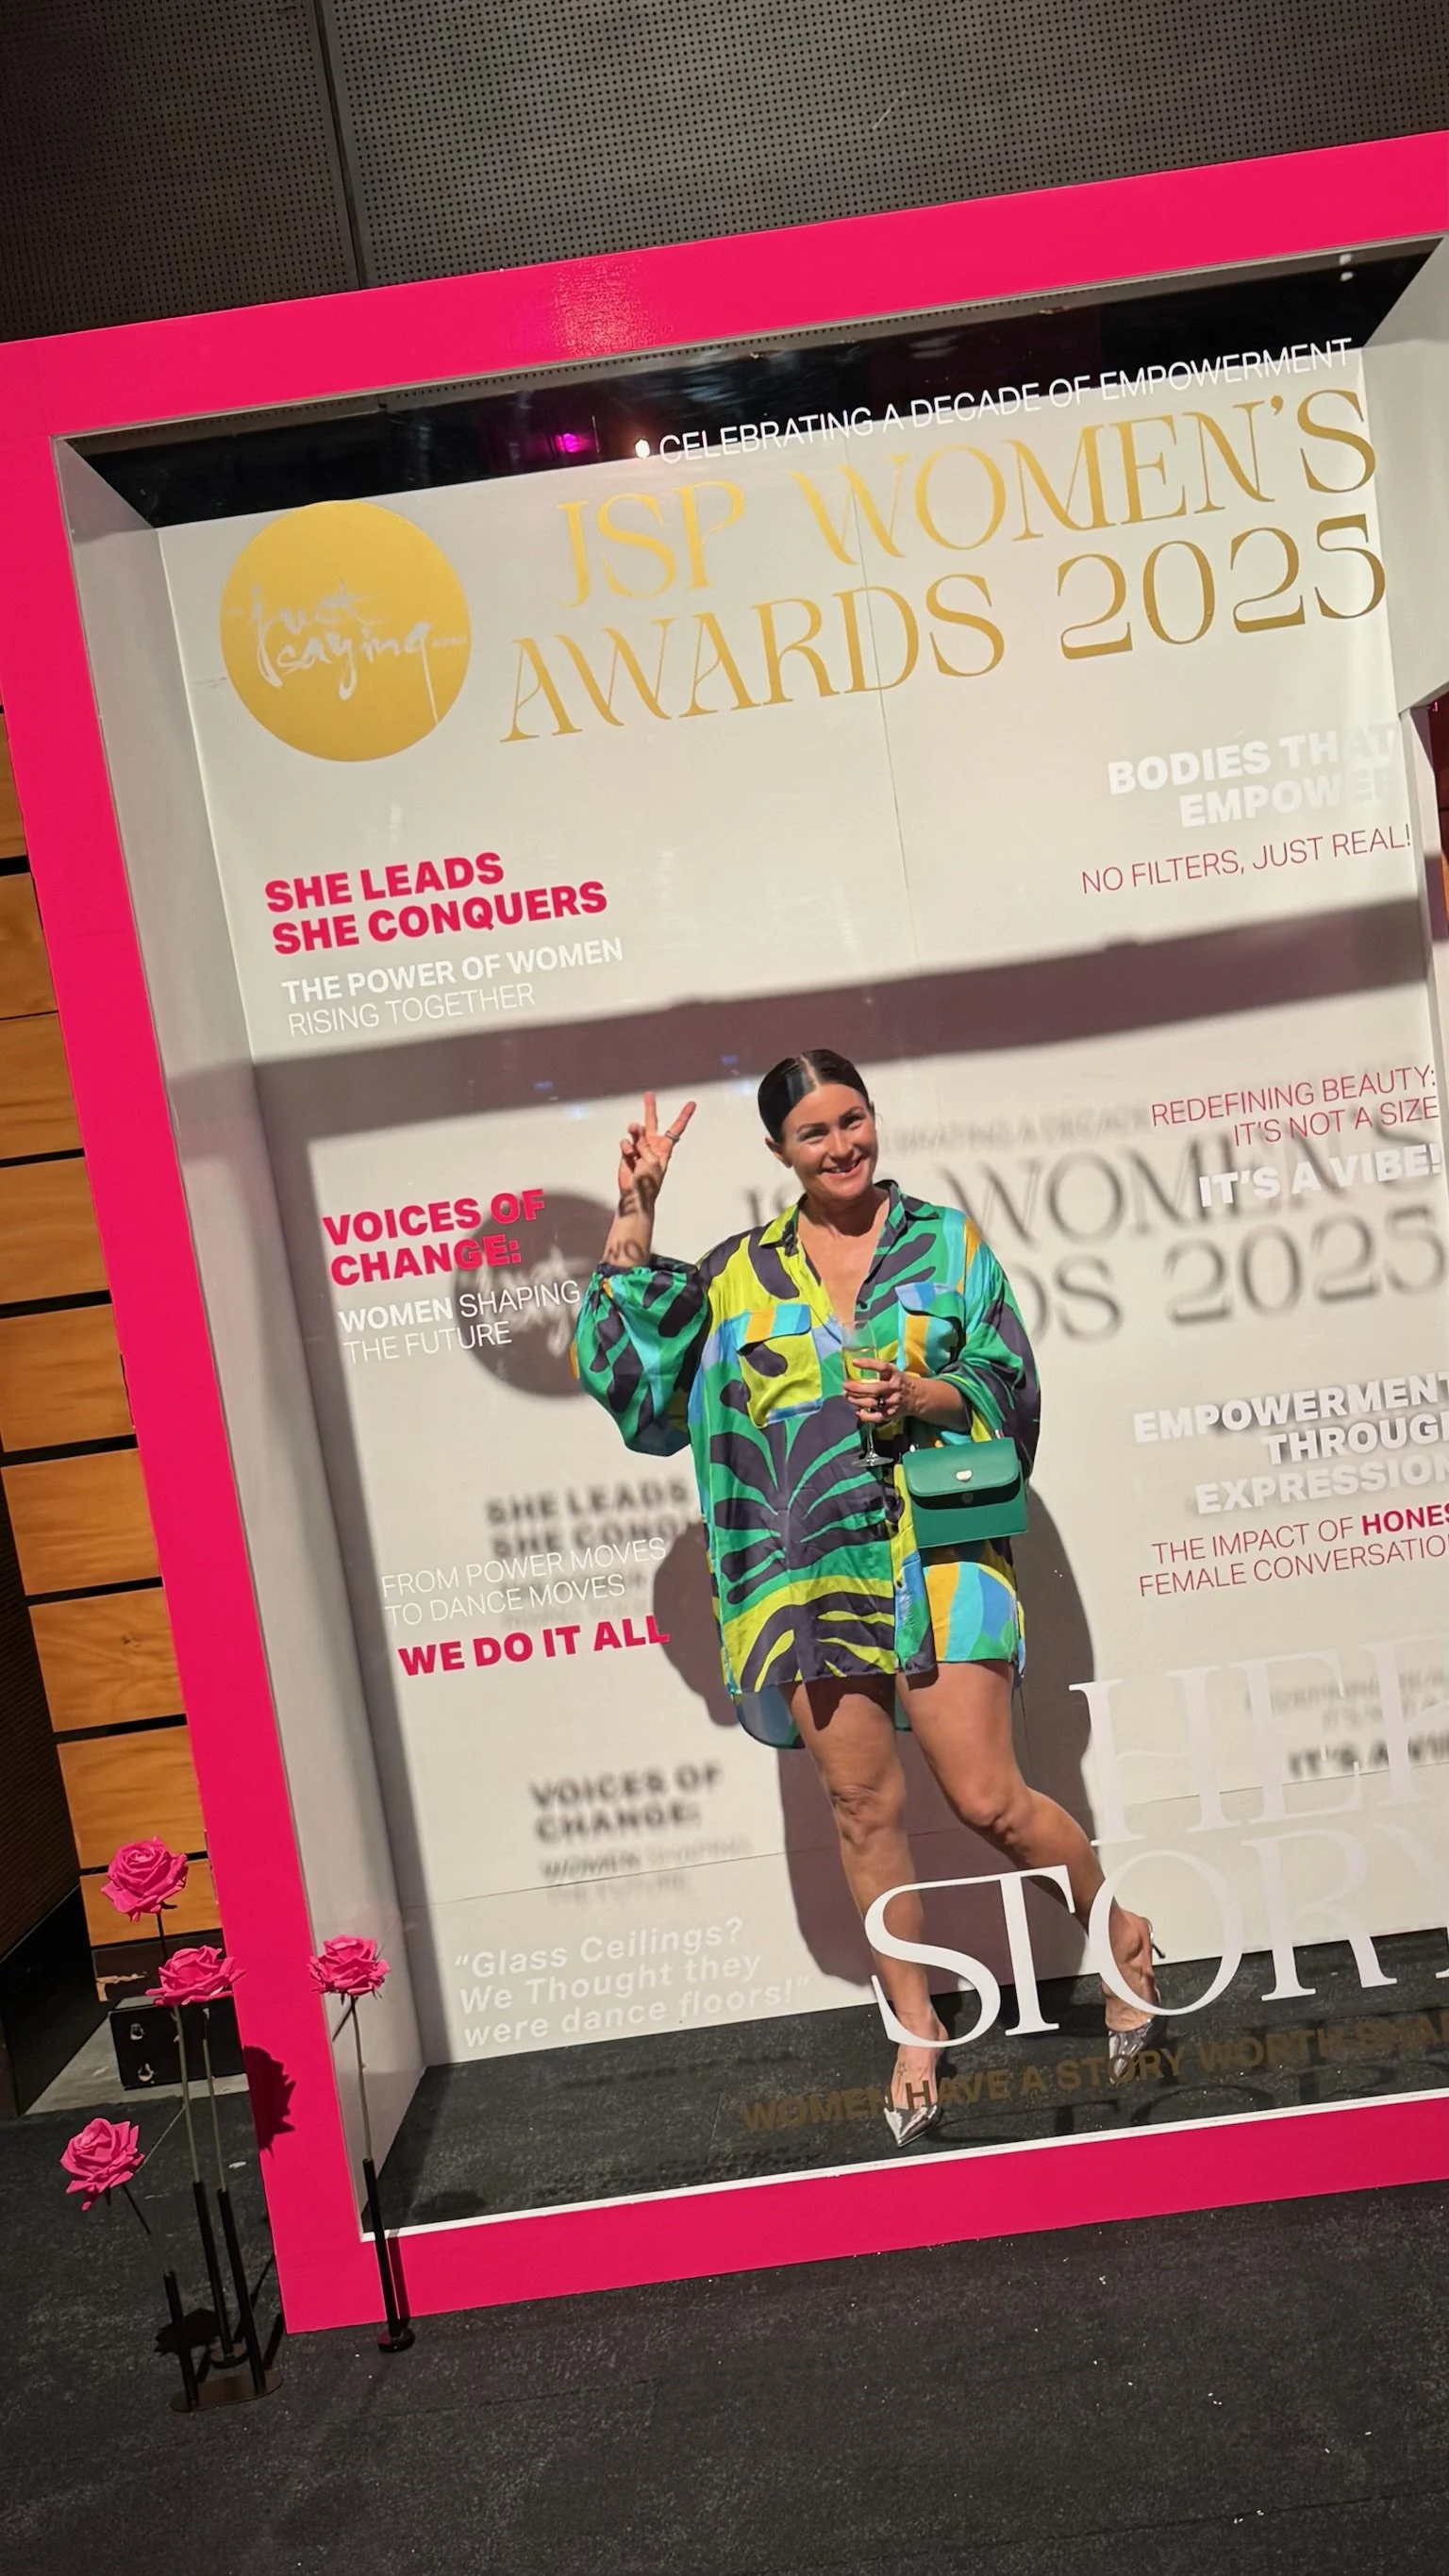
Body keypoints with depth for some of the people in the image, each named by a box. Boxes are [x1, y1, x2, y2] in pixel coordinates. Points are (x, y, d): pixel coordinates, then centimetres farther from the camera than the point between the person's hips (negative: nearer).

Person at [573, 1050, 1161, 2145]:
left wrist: (927, 1398, -15)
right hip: (808, 1566, 2)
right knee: (865, 1806, 6)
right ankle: (918, 2033, 25)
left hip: (935, 1546, -2)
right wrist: (634, 1228, 0)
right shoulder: (739, 1273, 9)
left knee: (987, 1798, -5)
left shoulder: (946, 1240, 6)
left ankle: (1124, 1932, 25)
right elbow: (637, 1368, 4)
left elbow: (1013, 1389, 4)